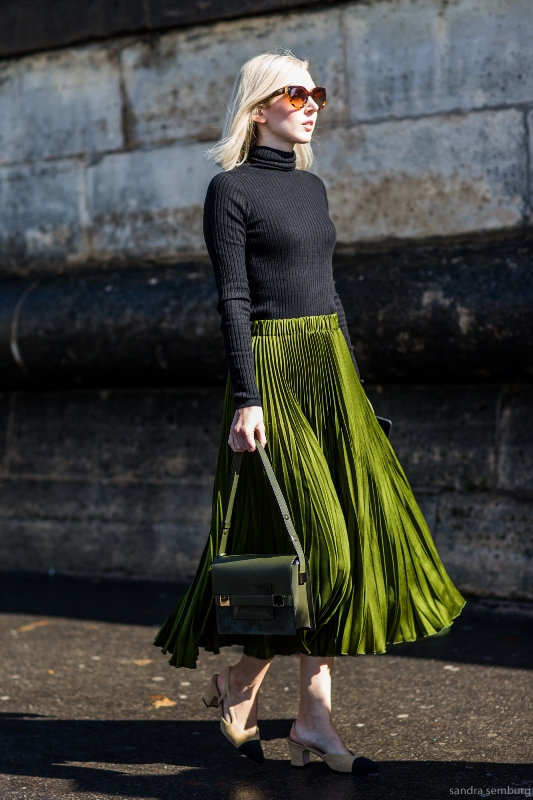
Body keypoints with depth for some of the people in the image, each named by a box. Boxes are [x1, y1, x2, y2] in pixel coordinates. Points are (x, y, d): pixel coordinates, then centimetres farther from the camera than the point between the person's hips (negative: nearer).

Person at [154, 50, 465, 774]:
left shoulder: (312, 187, 17)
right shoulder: (230, 189, -4)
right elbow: (233, 300, -12)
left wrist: (354, 386, 17)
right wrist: (247, 399, -19)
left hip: (330, 370, 7)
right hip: (273, 370, -7)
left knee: (347, 537, 1)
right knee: (309, 538, -9)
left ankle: (315, 721, 8)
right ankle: (238, 682, 14)